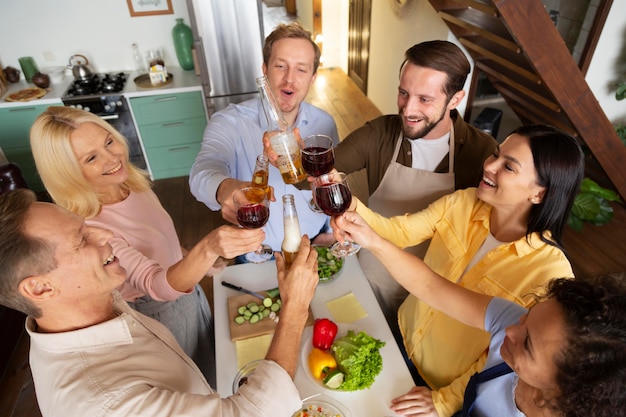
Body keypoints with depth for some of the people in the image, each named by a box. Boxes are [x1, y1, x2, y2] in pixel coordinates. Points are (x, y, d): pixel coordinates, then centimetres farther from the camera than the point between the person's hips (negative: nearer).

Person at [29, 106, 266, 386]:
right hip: (159, 314, -7)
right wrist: (208, 249, -63)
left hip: (187, 292, 7)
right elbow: (157, 285, -45)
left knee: (209, 364, 32)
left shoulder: (133, 183, -10)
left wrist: (200, 263, 7)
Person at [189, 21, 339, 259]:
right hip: (257, 255, -1)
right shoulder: (229, 122, -14)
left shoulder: (324, 123, -2)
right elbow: (204, 170, -32)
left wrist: (332, 231, -1)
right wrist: (224, 189, -54)